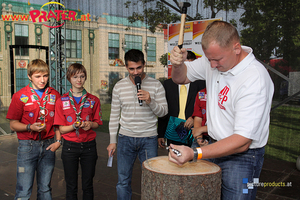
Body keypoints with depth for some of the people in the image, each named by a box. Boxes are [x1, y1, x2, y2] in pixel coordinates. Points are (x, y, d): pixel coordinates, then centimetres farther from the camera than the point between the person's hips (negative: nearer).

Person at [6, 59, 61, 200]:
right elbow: (13, 124, -1)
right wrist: (30, 127, -18)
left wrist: (58, 141, 1)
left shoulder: (54, 95, 6)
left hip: (48, 145, 3)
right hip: (27, 145, -3)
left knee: (45, 188, 12)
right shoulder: (20, 96, -3)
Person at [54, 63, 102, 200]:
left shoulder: (93, 100, 3)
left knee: (88, 185, 10)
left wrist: (90, 125, -14)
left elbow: (97, 123, 8)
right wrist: (75, 126, -21)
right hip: (70, 146, -1)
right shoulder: (62, 101, -1)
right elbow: (61, 129, -2)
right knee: (71, 186, 9)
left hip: (89, 145, 1)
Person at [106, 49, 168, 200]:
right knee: (123, 181, 10)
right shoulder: (119, 86, 3)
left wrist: (150, 101, -22)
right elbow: (114, 115, 7)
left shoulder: (156, 85, -2)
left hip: (149, 139, -1)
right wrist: (112, 141, 6)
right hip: (125, 138, 2)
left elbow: (163, 112, -3)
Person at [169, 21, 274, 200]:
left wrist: (194, 153, -37)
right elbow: (181, 77, 10)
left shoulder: (255, 80, -28)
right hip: (217, 146, 7)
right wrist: (178, 63, -13)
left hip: (242, 156, -6)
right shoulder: (214, 58, -4)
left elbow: (242, 141, -30)